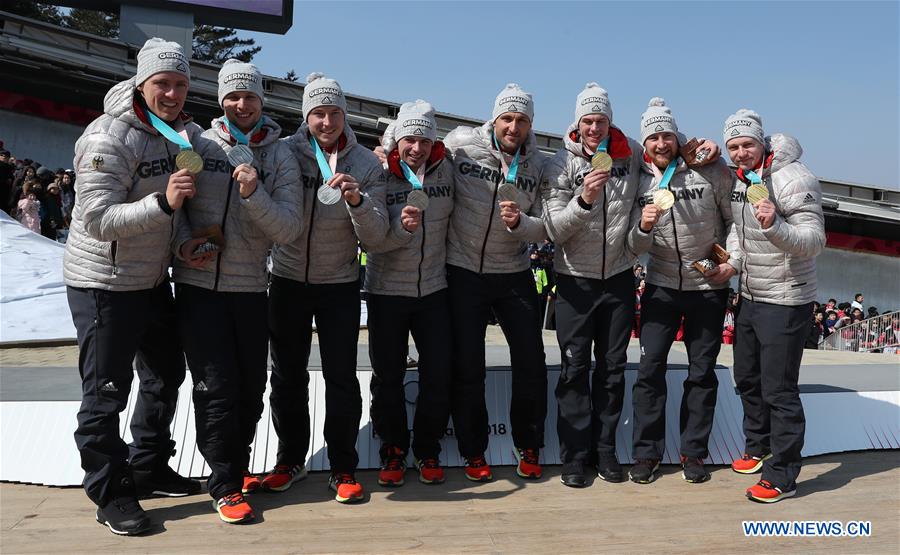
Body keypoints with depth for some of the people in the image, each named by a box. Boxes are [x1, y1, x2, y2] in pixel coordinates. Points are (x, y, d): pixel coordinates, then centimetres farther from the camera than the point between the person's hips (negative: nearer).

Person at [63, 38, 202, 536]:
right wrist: (163, 202, -37)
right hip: (104, 285, -8)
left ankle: (148, 467, 35)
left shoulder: (186, 132, 4)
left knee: (166, 374, 17)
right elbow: (99, 220, -27)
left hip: (153, 279, 8)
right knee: (107, 391, 1)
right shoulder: (108, 139, -20)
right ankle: (110, 493, 17)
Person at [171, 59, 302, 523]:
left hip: (251, 288, 2)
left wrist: (254, 195, -22)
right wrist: (183, 241, -12)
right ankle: (225, 485, 13)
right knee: (217, 387, -3)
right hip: (199, 286, -2)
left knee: (251, 387, 10)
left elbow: (288, 230, -7)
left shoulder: (281, 158, 1)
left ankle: (237, 465, 34)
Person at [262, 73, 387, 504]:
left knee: (341, 378, 1)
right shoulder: (286, 152, -5)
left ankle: (343, 468, 16)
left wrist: (356, 200, -25)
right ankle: (290, 460, 28)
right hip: (288, 280, 1)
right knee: (287, 376, 10)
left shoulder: (366, 164, -3)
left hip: (340, 285, -1)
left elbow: (375, 234, -10)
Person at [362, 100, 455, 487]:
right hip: (386, 292, -2)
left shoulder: (447, 171, -2)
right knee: (388, 376, 6)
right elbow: (370, 242, -14)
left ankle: (428, 451, 22)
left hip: (434, 289, 2)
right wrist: (401, 227, -30)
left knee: (439, 375, 4)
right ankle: (393, 451, 23)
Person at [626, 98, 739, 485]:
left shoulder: (711, 171, -8)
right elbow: (636, 249, -4)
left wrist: (733, 262, -8)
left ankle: (693, 452, 21)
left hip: (709, 286, -1)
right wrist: (644, 226, -24)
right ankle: (647, 454, 9)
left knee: (702, 372, 8)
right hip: (661, 286, 1)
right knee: (650, 369, -2)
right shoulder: (639, 181, -3)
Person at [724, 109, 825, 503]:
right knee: (747, 378, 20)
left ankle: (782, 476, 8)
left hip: (785, 302, -8)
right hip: (750, 296, 9)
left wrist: (775, 225, -39)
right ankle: (758, 446, 40)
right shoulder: (737, 178, 6)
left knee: (779, 389, -4)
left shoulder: (793, 180, -18)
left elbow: (814, 243, -24)